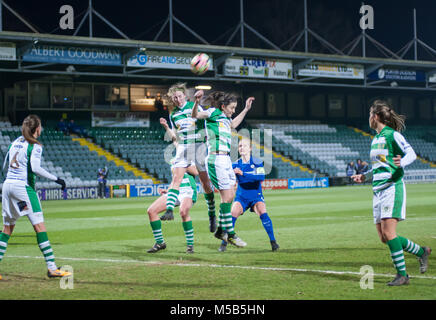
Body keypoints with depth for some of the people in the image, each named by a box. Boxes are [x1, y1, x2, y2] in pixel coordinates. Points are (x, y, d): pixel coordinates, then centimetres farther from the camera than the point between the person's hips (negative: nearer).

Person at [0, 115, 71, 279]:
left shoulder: (15, 142, 15)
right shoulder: (35, 145, -6)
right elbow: (35, 167, -19)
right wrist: (56, 179, -15)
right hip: (23, 187, -7)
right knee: (39, 226, -8)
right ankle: (51, 268, -12)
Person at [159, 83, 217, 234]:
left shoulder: (194, 107, 1)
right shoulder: (172, 114, 12)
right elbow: (175, 137, 14)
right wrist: (166, 127, -2)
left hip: (199, 146, -2)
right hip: (182, 148, 3)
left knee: (205, 182, 2)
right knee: (176, 178, -15)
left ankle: (212, 214, 16)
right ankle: (169, 210, -23)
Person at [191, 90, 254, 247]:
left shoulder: (225, 117, 19)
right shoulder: (213, 112, -5)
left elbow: (233, 124, 42)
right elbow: (195, 115, -21)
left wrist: (246, 109, 42)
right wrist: (196, 103, -40)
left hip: (226, 160, 10)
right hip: (216, 159, -10)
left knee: (230, 196, 11)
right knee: (227, 196, -9)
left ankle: (221, 230, 21)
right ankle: (230, 234, -3)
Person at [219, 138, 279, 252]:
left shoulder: (257, 162, -7)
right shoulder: (236, 165, 0)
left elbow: (261, 177, -23)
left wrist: (243, 174, -31)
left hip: (256, 196, -2)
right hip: (241, 197, 2)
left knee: (262, 213, -25)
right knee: (232, 215, -20)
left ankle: (273, 241, -13)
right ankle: (224, 243, -9)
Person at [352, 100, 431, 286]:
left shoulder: (392, 135, -7)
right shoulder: (376, 139, 19)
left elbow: (411, 154, -15)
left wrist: (401, 162, -33)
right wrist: (364, 176, 29)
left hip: (392, 187, -9)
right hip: (378, 190, 9)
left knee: (388, 232, -15)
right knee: (384, 237, 4)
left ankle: (402, 274, -8)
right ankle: (421, 252, 21)